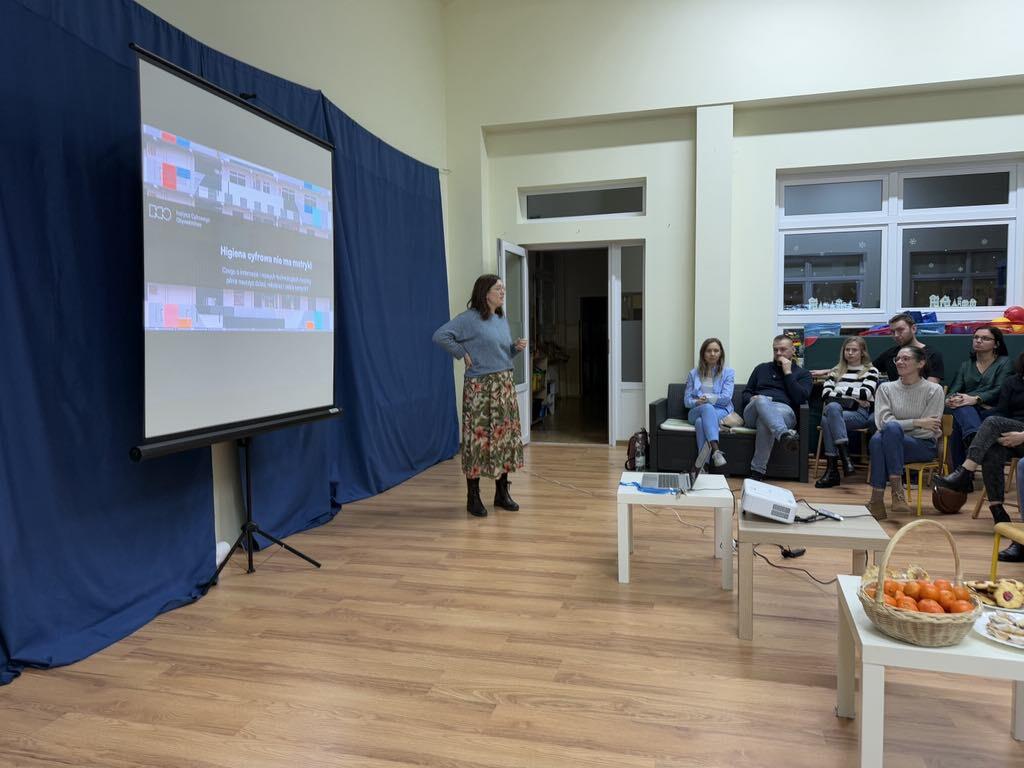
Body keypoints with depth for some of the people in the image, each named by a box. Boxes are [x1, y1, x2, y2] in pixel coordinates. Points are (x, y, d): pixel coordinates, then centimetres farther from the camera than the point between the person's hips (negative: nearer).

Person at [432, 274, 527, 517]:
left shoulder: (502, 319, 14)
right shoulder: (470, 318, -10)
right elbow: (440, 336, -18)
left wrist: (517, 347, 3)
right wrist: (463, 353, -13)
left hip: (505, 385, 8)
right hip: (480, 388, -7)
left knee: (506, 436, 9)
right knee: (478, 438, -4)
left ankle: (502, 493, 22)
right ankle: (473, 498, 8)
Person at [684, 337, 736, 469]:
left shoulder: (728, 373, 11)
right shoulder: (694, 374, 17)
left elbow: (726, 397, -3)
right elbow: (686, 400, 8)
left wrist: (707, 398, -15)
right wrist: (697, 402, -14)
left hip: (721, 411, -1)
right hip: (696, 412, 2)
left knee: (701, 421, -37)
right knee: (707, 408, -37)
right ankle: (716, 451, -53)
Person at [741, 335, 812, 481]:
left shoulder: (802, 374, 20)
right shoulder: (761, 368, 29)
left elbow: (801, 398, 1)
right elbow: (746, 393, 25)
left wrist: (788, 373, 2)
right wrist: (751, 398, 0)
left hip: (784, 410, -2)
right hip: (754, 412, 2)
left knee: (765, 421, -40)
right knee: (762, 400, -38)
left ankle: (757, 471, -43)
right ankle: (784, 435, -63)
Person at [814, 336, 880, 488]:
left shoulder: (871, 371, 16)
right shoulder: (836, 371, 24)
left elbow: (865, 393, -3)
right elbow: (825, 392, 7)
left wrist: (840, 391, 2)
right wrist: (852, 399, -4)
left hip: (860, 414, -3)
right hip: (836, 410, 3)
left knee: (827, 419, -35)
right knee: (832, 407, -37)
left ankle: (832, 469, -36)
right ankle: (845, 457, -39)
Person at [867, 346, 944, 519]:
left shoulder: (934, 390, 3)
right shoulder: (886, 388, 9)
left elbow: (928, 431, -5)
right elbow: (883, 422, -6)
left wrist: (901, 427, -8)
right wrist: (917, 422, -14)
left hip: (923, 446, -2)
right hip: (892, 442, 2)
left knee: (892, 428, -35)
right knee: (876, 439, -36)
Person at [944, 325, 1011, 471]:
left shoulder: (1004, 363, 13)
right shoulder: (965, 365, 26)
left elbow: (999, 390, -5)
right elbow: (954, 390, 12)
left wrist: (975, 399, -25)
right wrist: (949, 400, -15)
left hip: (992, 411, -2)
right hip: (967, 411, 2)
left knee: (960, 425, -36)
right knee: (961, 407, -38)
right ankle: (974, 438, -65)